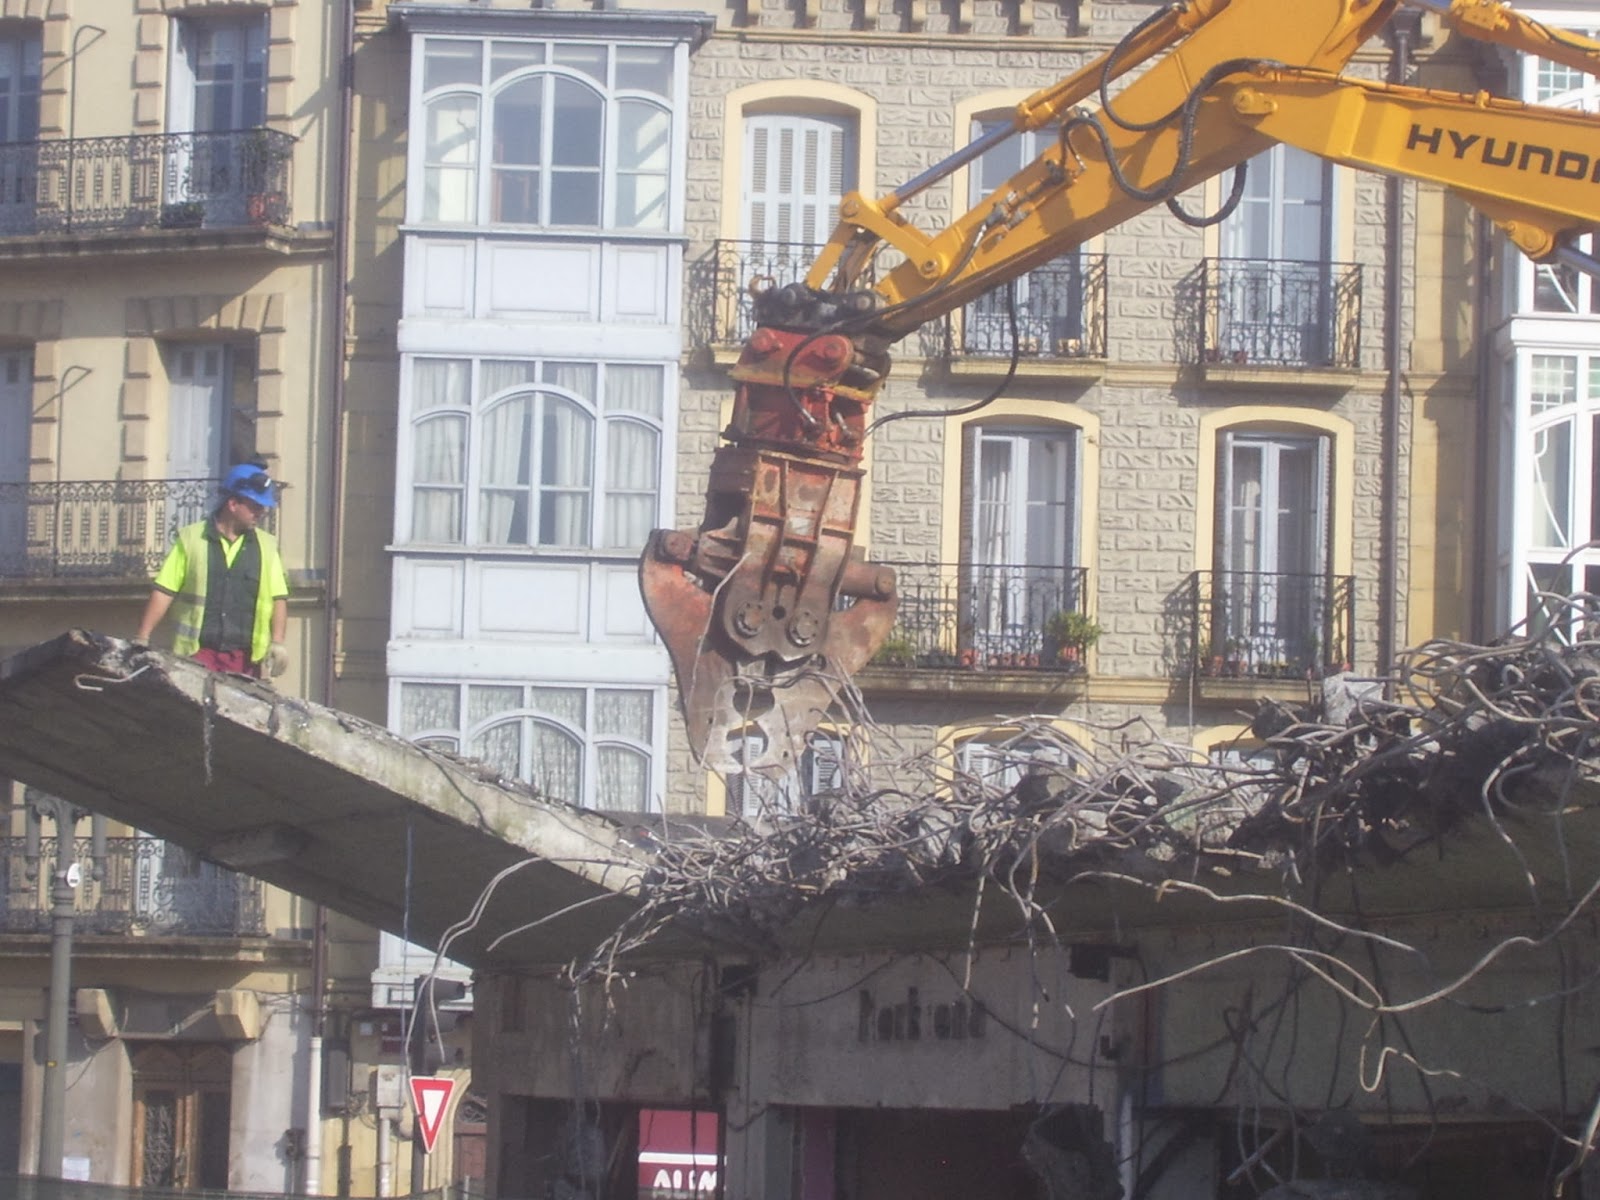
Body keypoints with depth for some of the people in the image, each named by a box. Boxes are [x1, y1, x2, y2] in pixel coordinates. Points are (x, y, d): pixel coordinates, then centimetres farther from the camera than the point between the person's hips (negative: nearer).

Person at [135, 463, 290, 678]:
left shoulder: (266, 546, 11)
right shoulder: (191, 539, 5)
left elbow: (278, 598, 9)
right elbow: (163, 592, 3)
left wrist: (277, 642, -6)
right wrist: (142, 638, -3)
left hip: (246, 660, 2)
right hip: (198, 655, -2)